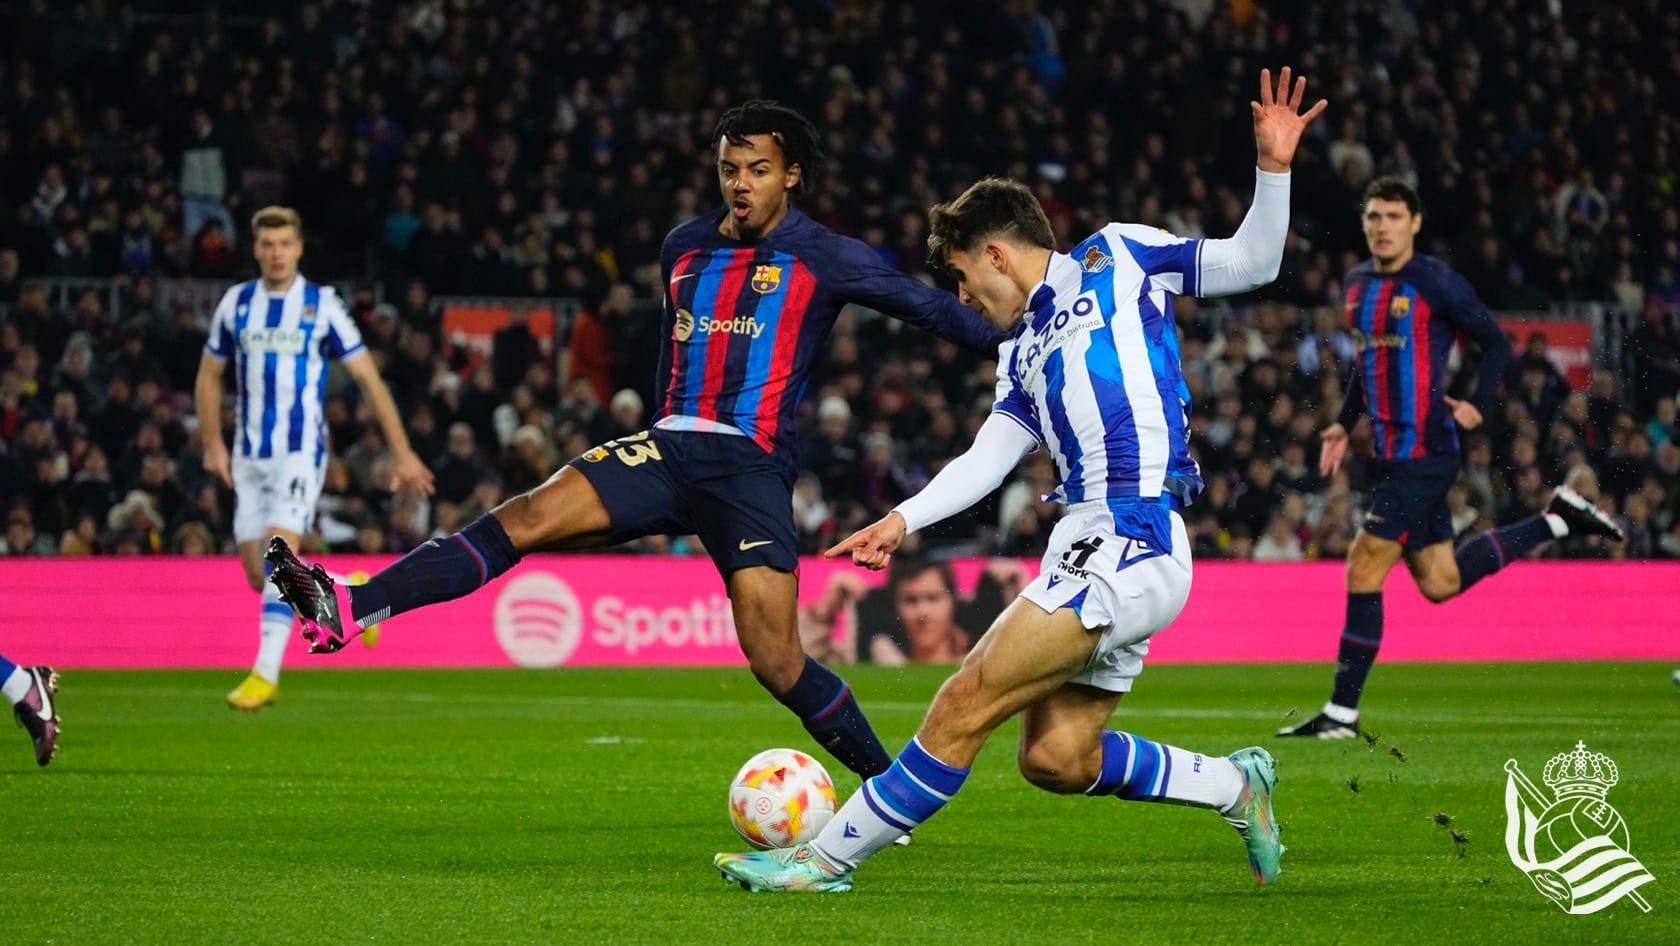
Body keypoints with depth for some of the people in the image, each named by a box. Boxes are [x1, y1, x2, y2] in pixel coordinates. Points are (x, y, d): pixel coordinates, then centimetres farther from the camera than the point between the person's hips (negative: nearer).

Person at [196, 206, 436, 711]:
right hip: (249, 455, 4)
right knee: (257, 574, 3)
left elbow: (368, 378, -1)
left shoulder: (322, 305, -4)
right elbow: (209, 375, 17)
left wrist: (402, 452, -3)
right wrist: (213, 444, 7)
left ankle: (266, 672, -20)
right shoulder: (236, 303, 5)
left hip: (300, 451, -4)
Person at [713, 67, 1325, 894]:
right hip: (1093, 547, 8)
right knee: (1056, 758, 3)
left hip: (1130, 544, -8)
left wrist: (1272, 170, -10)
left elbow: (1249, 265, 5)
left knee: (967, 704, -11)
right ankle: (1233, 785, 21)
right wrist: (903, 520, 0)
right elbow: (986, 460, 14)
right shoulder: (1023, 356, 25)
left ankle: (827, 858, -8)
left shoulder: (1116, 258, 7)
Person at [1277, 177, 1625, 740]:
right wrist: (1345, 424, 19)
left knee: (1364, 569, -11)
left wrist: (1477, 405, -16)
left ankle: (1342, 712, -5)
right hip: (1391, 453, 8)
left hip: (1424, 451, -8)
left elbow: (1497, 345, -4)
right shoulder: (1357, 284, 12)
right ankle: (1557, 519, 29)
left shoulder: (1437, 284, -10)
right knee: (1441, 583, 13)